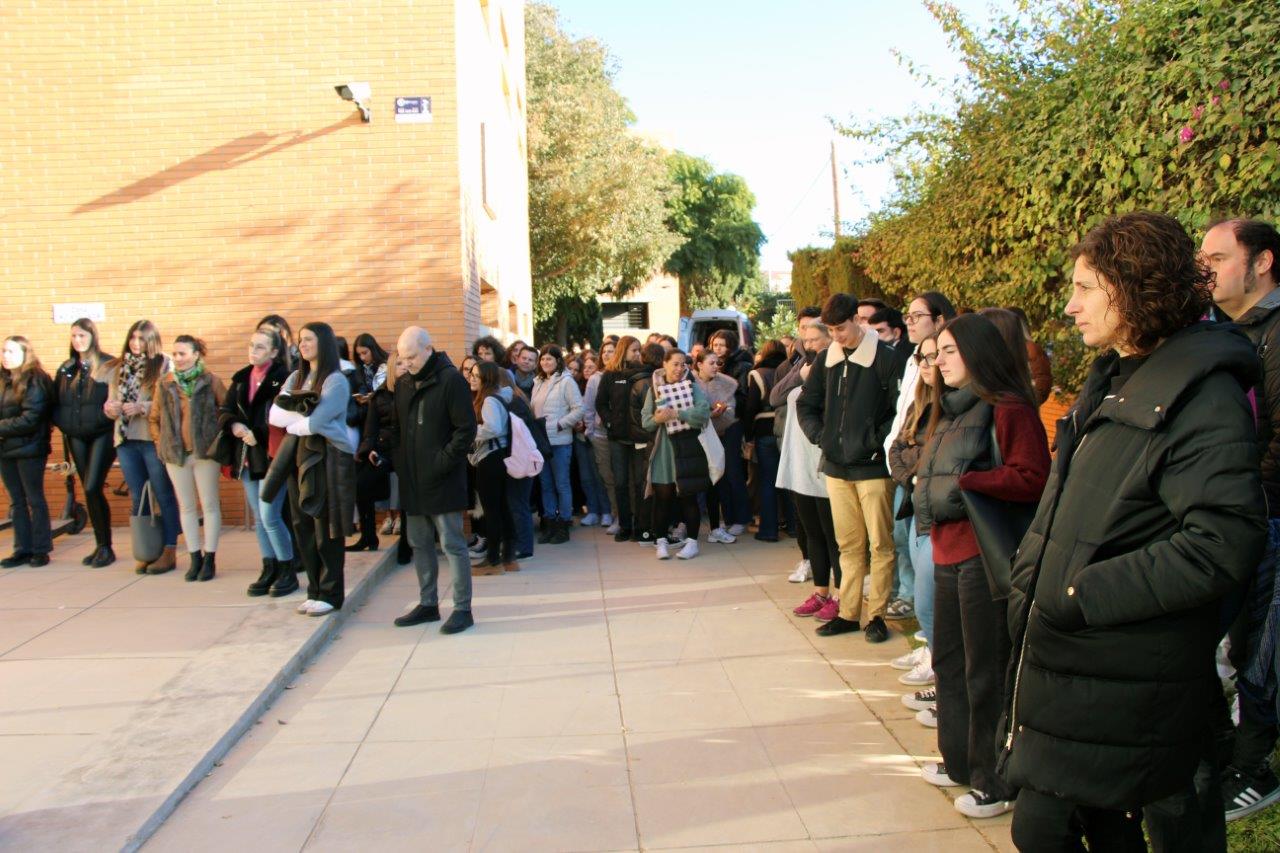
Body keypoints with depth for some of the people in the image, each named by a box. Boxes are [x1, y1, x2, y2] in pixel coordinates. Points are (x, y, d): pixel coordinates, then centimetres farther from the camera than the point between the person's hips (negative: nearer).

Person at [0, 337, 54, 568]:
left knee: (35, 500, 2)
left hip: (29, 449, -7)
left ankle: (41, 550, 10)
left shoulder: (35, 381, -11)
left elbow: (29, 419, -18)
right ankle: (22, 550, 17)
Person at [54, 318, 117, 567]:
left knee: (92, 489, -13)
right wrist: (63, 424, 3)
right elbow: (56, 401, 16)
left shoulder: (108, 366, -4)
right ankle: (101, 545, 16)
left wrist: (109, 415, -17)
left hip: (102, 435, -5)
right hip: (76, 437, 6)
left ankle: (106, 547, -1)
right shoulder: (66, 369, 12)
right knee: (89, 491, 8)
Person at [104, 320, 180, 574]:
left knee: (164, 496, 2)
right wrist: (110, 408, -6)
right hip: (126, 439, 6)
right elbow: (110, 402, 16)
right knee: (138, 498, 11)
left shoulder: (164, 365, -5)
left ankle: (169, 552, 9)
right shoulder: (118, 368, 12)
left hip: (154, 439, -6)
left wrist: (142, 407, -21)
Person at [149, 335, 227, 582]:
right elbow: (154, 418, 14)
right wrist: (160, 442, 6)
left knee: (210, 506, 3)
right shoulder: (165, 383, 5)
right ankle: (195, 558, 18)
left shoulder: (210, 381, -4)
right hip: (175, 453, 4)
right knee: (186, 507, 10)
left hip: (205, 452, -3)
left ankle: (210, 559, 10)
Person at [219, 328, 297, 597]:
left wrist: (258, 434, -19)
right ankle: (269, 569, 22)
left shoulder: (284, 378, -10)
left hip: (272, 456, -7)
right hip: (246, 456, 7)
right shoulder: (241, 378, 12)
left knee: (270, 517, -8)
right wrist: (233, 425, -9)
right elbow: (224, 410, 12)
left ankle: (288, 571, 7)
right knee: (258, 517, 12)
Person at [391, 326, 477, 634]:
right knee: (420, 544, 14)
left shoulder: (451, 380, -10)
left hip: (443, 480, -7)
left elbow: (466, 429, -13)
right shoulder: (404, 383, 11)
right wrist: (399, 460, 7)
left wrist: (444, 461, -17)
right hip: (412, 480, 7)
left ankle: (462, 608, 7)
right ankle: (427, 603, 25)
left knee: (452, 545, -1)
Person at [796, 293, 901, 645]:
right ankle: (848, 613, 19)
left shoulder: (886, 357, -8)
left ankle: (876, 614, 12)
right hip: (836, 467, 5)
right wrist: (819, 435, 3)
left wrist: (877, 441, -16)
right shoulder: (826, 359, 9)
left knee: (880, 544, 3)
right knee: (848, 545, 12)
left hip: (873, 467, -5)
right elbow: (806, 404, 17)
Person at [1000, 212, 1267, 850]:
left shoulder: (1202, 395, -15)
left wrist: (1084, 595, -21)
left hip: (1119, 684, -8)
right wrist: (1028, 582, 9)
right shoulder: (1113, 380, 14)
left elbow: (1225, 545, -24)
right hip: (1071, 659, 9)